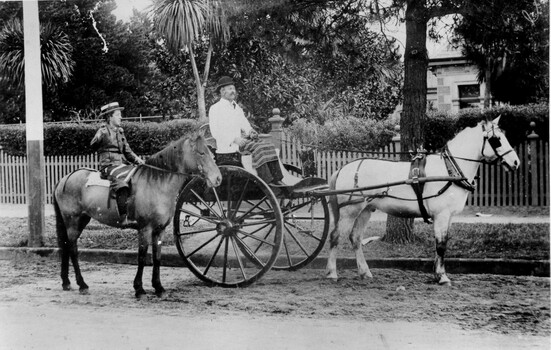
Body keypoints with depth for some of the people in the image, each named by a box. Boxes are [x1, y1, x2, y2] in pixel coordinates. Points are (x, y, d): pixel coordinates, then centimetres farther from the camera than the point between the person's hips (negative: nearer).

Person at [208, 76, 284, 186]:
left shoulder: (238, 108, 25)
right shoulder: (215, 109, 1)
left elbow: (245, 125, 23)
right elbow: (215, 132, -10)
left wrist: (251, 132, -2)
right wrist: (235, 139, -22)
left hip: (243, 139, 7)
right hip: (228, 146, -7)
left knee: (269, 147, -15)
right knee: (258, 149, -29)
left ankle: (277, 179, -23)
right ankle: (268, 181, -34)